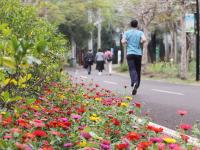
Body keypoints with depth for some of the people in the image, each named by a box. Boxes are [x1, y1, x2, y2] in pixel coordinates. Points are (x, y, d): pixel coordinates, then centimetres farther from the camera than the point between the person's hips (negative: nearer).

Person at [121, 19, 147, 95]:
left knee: (132, 69, -12)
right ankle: (136, 87, 15)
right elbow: (144, 40, -13)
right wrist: (141, 43, 8)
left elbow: (123, 41, -7)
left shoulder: (127, 33, 4)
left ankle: (134, 82, -39)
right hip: (138, 54, 1)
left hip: (130, 53, -1)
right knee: (138, 70, 11)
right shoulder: (140, 32, 5)